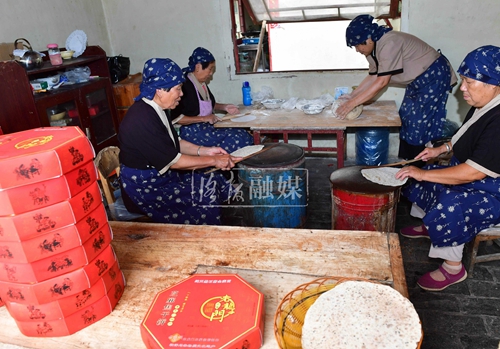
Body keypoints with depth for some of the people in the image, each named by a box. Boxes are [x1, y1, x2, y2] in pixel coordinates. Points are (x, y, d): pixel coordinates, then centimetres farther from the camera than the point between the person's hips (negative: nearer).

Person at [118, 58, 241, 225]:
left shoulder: (155, 109, 3)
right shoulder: (142, 119, -26)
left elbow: (175, 142, 13)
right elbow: (173, 161, -24)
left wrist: (204, 150, -1)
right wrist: (213, 160, -17)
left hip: (164, 174, 9)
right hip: (146, 186, -9)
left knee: (216, 182, -3)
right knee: (206, 202, -19)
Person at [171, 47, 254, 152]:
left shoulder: (202, 83, 12)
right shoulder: (184, 85, -15)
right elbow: (175, 117, -20)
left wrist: (224, 107, 14)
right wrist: (203, 118, -19)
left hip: (207, 127, 9)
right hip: (192, 131, -9)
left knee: (246, 135, -11)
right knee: (238, 139, -23)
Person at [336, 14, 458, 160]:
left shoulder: (389, 44, -29)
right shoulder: (374, 49, 0)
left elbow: (382, 82, -31)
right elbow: (372, 77, 7)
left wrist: (353, 103, -30)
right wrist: (351, 95, -3)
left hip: (434, 76, -10)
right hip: (417, 80, 10)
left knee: (421, 124, -10)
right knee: (406, 117, 10)